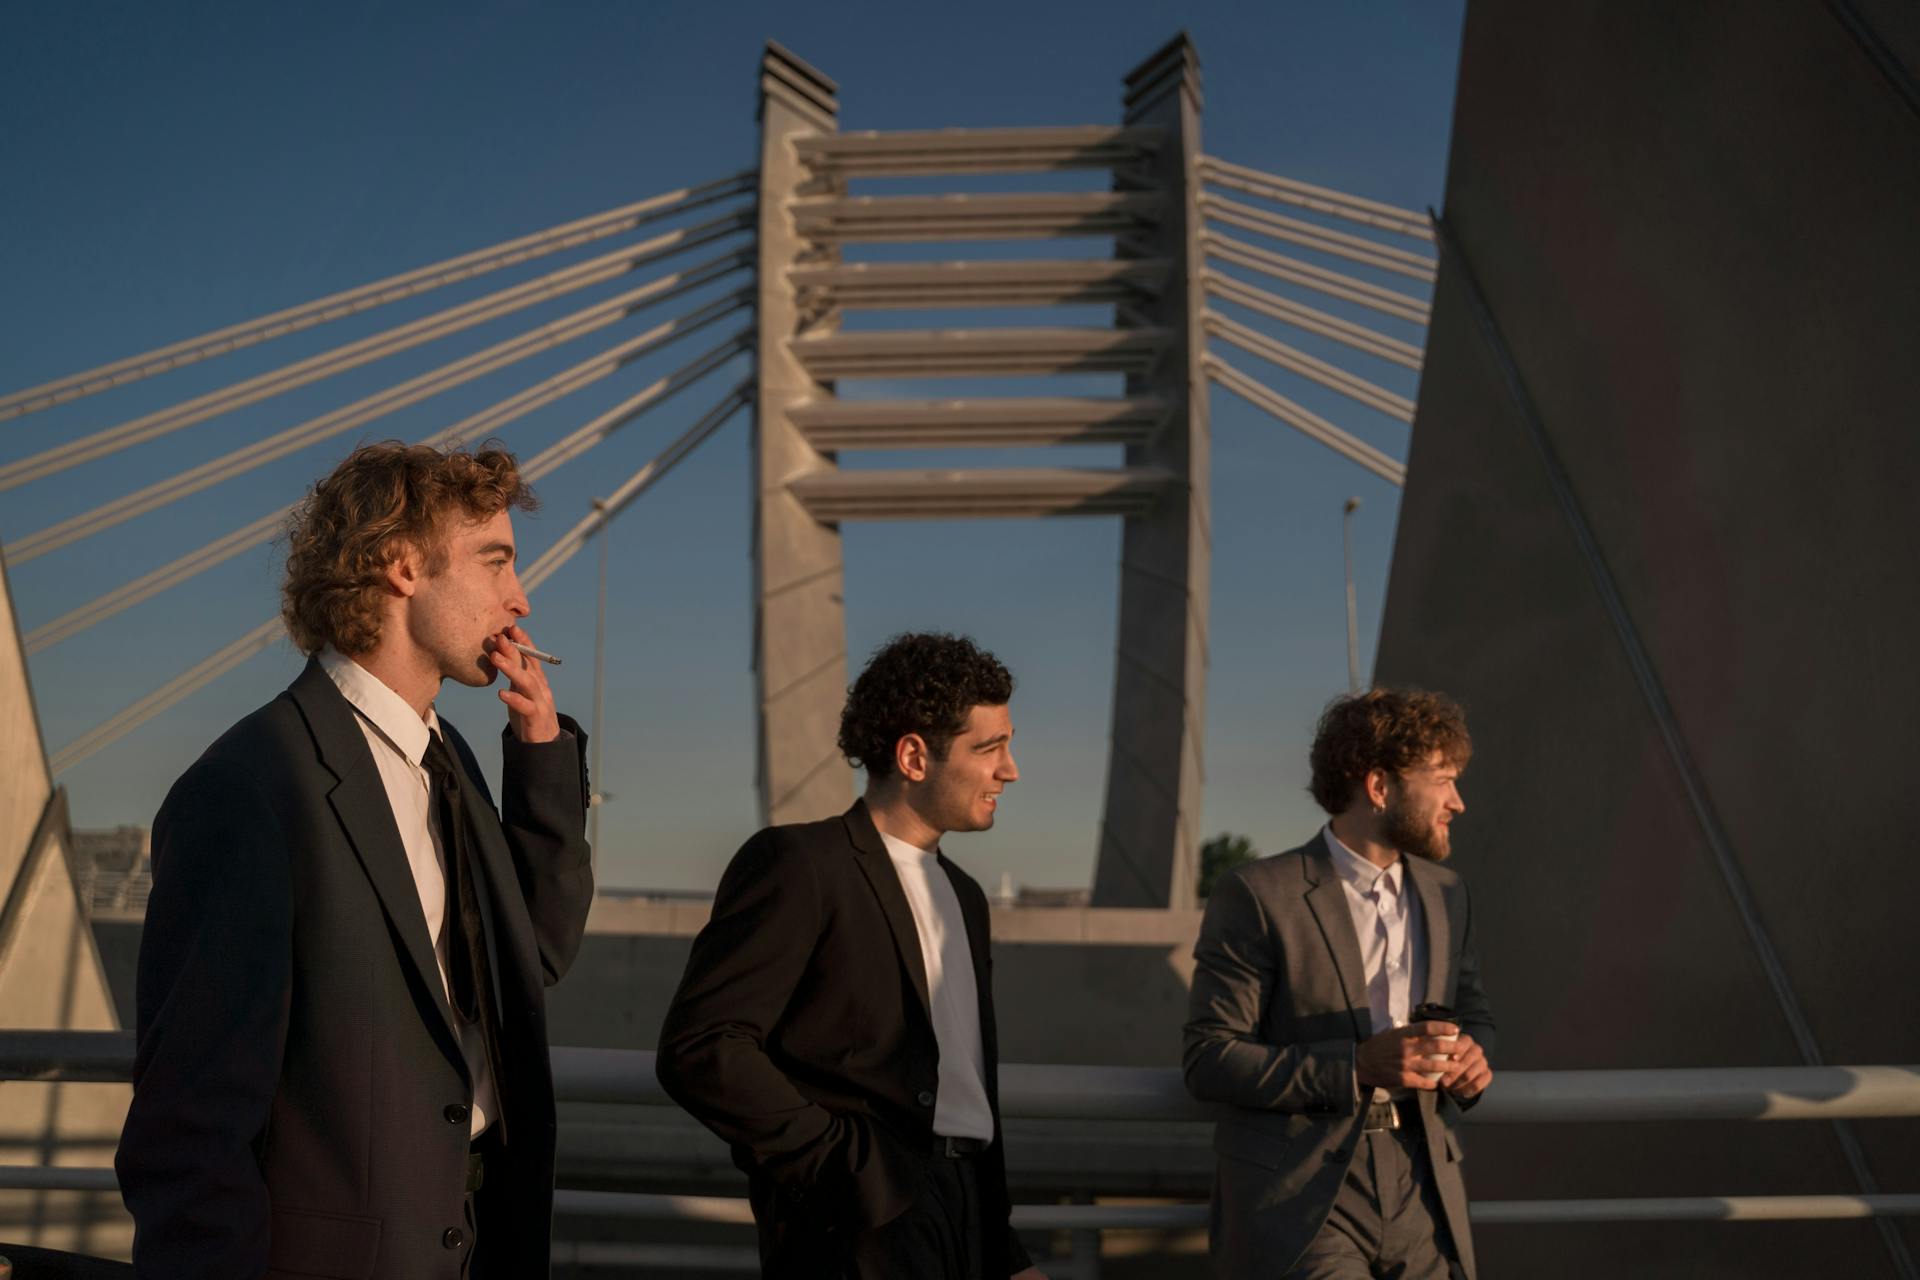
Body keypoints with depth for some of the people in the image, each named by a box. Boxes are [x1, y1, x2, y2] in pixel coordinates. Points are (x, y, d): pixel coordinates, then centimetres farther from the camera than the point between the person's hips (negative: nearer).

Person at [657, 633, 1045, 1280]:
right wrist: (840, 1162, -16)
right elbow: (698, 1046, -16)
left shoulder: (962, 894, 18)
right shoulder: (798, 862, -8)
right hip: (866, 1226, -7)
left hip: (968, 1215, 7)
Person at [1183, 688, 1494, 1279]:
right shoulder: (1258, 895, -10)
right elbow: (1207, 1061, -12)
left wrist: (1471, 1055, -2)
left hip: (1420, 1189, 6)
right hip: (1302, 1200, -5)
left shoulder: (1445, 893, 10)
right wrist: (1357, 1065, -21)